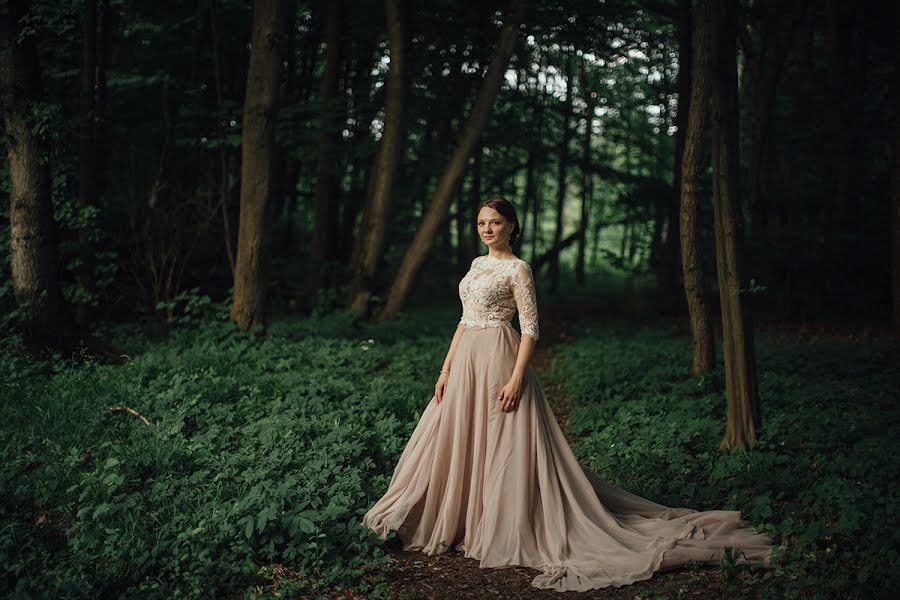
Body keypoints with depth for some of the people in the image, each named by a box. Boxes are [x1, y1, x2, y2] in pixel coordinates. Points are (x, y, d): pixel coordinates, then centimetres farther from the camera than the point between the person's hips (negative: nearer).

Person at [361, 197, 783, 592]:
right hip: (466, 361, 8)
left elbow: (530, 329, -12)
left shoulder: (517, 269, -7)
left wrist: (516, 378, -20)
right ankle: (460, 523, 24)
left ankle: (508, 534, 7)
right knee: (458, 447, 11)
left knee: (503, 452, -3)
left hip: (497, 361, -8)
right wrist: (446, 369, 13)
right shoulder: (477, 264, 15)